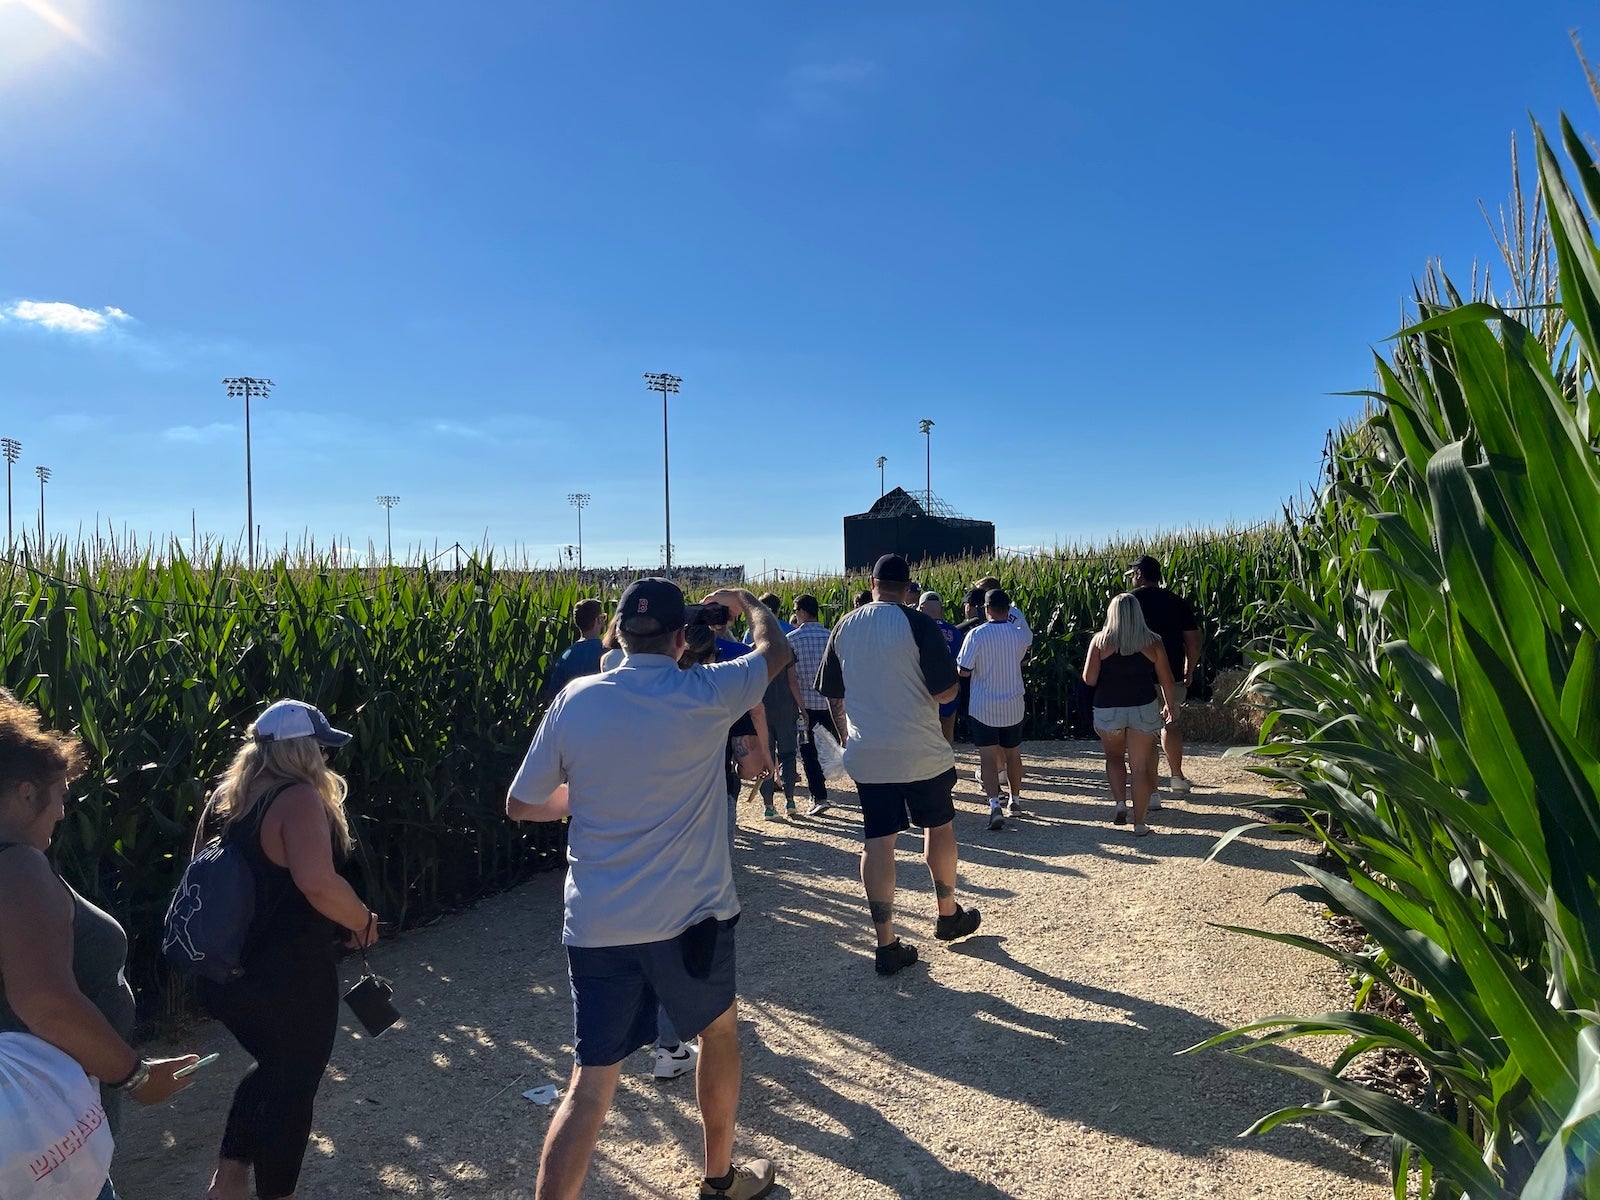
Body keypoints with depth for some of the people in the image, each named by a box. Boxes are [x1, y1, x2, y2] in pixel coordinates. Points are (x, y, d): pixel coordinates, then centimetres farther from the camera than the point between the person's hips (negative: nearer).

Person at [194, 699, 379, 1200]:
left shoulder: (225, 797, 4)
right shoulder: (298, 798, -23)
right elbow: (318, 883, -35)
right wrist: (363, 923, -19)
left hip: (224, 974, 8)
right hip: (288, 981, -8)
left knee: (274, 1068, 29)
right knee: (293, 1088, 14)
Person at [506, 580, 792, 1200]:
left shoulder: (574, 701, -5)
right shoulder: (706, 694, -11)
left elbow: (520, 805, 4)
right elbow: (775, 648, 10)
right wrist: (745, 600, 28)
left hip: (595, 926, 2)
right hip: (691, 917, -1)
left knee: (590, 1085, 9)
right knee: (720, 1032, 25)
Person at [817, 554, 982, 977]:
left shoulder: (845, 626, 3)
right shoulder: (918, 624, -11)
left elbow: (833, 696, 10)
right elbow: (945, 691, -13)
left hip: (866, 754, 3)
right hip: (920, 752, -3)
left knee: (877, 841, 5)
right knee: (939, 827, 18)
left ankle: (886, 943, 9)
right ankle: (948, 915, 34)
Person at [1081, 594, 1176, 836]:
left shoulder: (1100, 641, -5)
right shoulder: (1152, 642, -1)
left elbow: (1089, 678, -9)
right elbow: (1166, 679, 3)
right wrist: (1168, 704, 19)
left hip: (1108, 710, 0)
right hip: (1144, 709, 0)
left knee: (1114, 757, 23)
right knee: (1140, 766, 7)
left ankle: (1121, 803, 5)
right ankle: (1139, 823, 10)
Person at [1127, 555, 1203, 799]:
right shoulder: (1178, 602, 5)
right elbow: (1193, 641, 5)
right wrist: (1190, 671, 18)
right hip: (1174, 677, 4)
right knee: (1171, 724, 27)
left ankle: (1152, 792, 3)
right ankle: (1178, 778, 35)